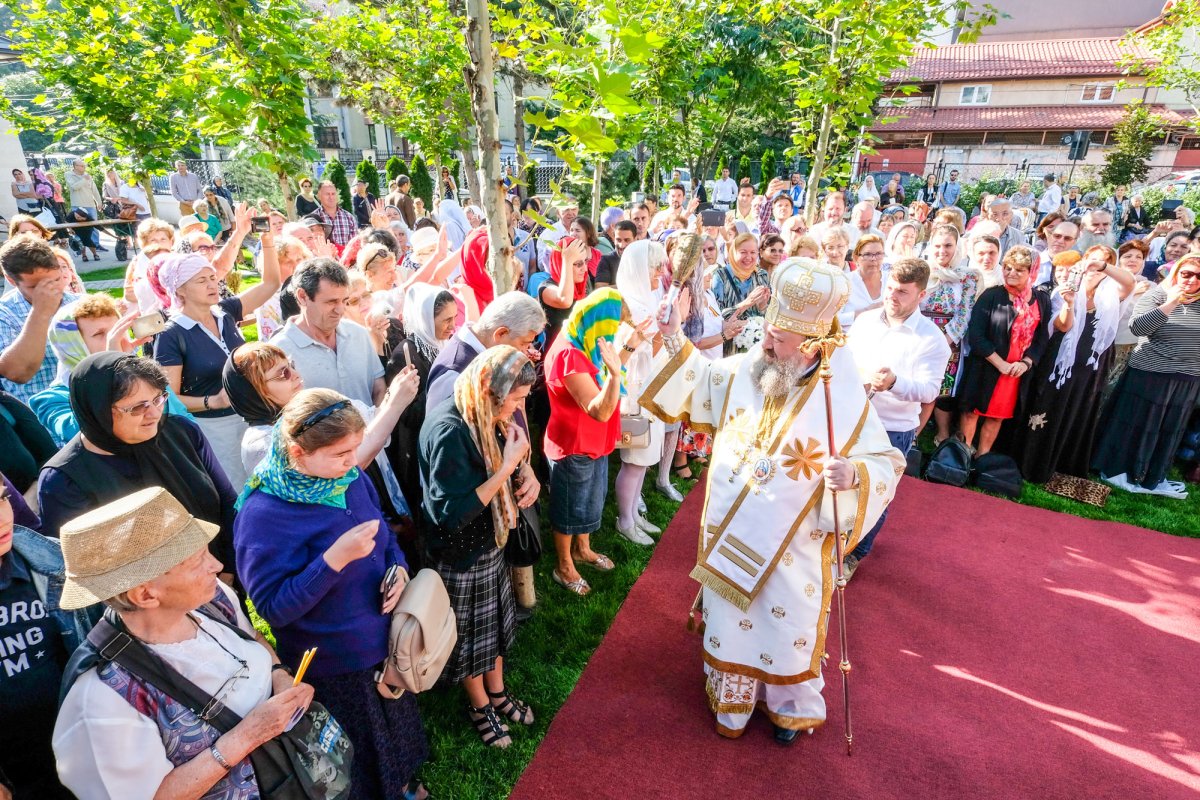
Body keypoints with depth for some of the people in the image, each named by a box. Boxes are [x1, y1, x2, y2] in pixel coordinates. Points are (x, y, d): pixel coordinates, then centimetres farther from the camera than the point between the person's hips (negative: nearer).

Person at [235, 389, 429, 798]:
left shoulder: (351, 478, -8)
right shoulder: (263, 514, -28)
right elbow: (273, 608, -27)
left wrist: (399, 569, -12)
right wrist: (337, 557, -37)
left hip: (386, 642, 7)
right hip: (332, 667, -6)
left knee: (396, 727, 31)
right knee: (358, 767, 20)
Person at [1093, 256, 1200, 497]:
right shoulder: (1155, 296, -7)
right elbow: (1136, 327, -23)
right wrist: (1170, 304, -27)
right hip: (1150, 374, -5)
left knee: (1170, 430, 13)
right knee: (1135, 425, 5)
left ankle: (1153, 478, 26)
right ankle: (1116, 470, 19)